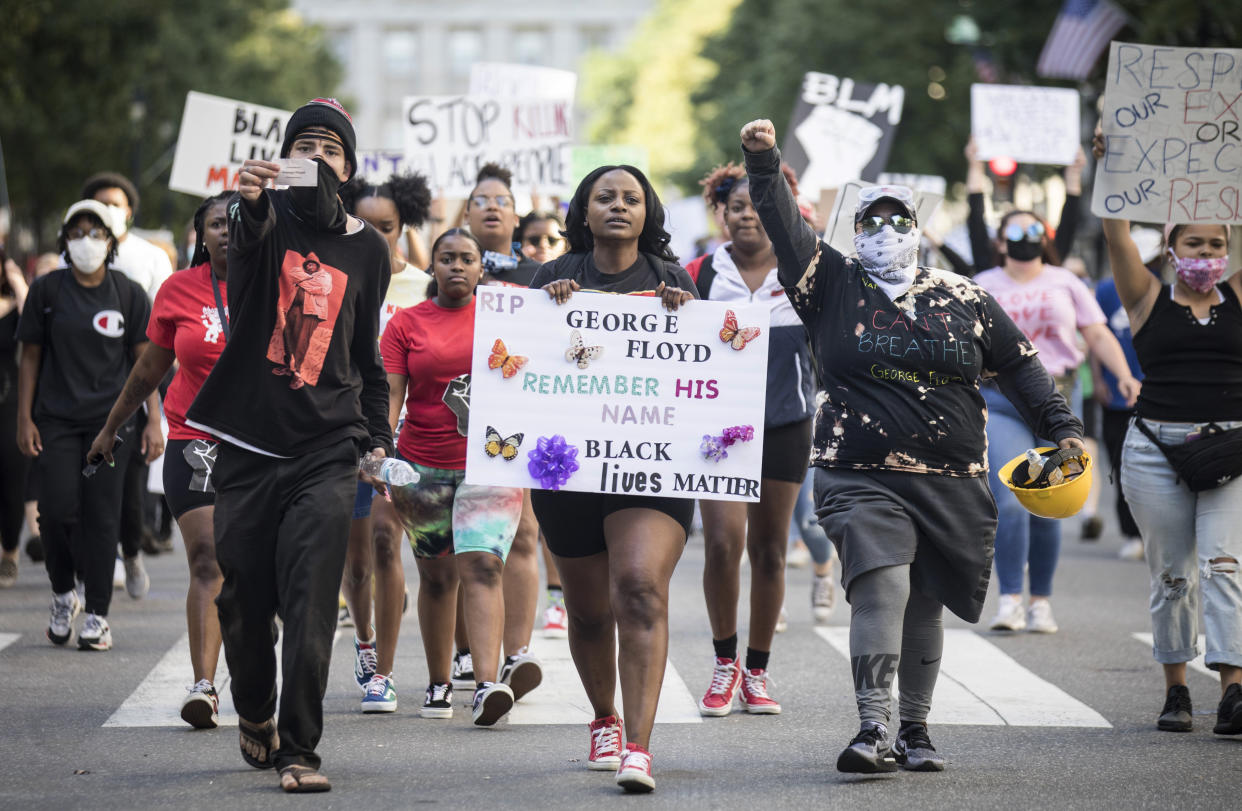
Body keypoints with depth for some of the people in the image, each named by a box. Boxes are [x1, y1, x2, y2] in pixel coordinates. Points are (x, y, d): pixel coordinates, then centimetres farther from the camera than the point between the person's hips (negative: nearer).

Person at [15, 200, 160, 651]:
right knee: (57, 510, -9)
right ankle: (63, 594, 16)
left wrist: (154, 422, 0)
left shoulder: (128, 294, 4)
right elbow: (30, 357, 8)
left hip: (110, 418, 0)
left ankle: (97, 614, 4)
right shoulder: (47, 291, 4)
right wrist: (24, 419, 2)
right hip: (56, 419, 0)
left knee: (101, 515, -4)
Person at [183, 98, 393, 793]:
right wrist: (251, 204, -47)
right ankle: (255, 714, 33)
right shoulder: (270, 220, 3)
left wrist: (380, 437, 12)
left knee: (310, 606, -10)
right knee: (243, 600, 7)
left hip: (327, 453, 0)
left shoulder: (369, 250, 11)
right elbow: (250, 235, -23)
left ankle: (299, 749, -4)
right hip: (249, 445, 0)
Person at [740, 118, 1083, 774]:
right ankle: (873, 728, -22)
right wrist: (764, 164, -17)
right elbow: (785, 228, -5)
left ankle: (914, 732, 18)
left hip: (950, 483, 3)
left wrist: (1061, 427, 10)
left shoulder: (964, 300, 10)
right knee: (881, 585, -20)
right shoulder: (833, 286, 5)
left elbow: (1019, 366, 16)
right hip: (861, 479, -3)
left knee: (924, 606, 7)